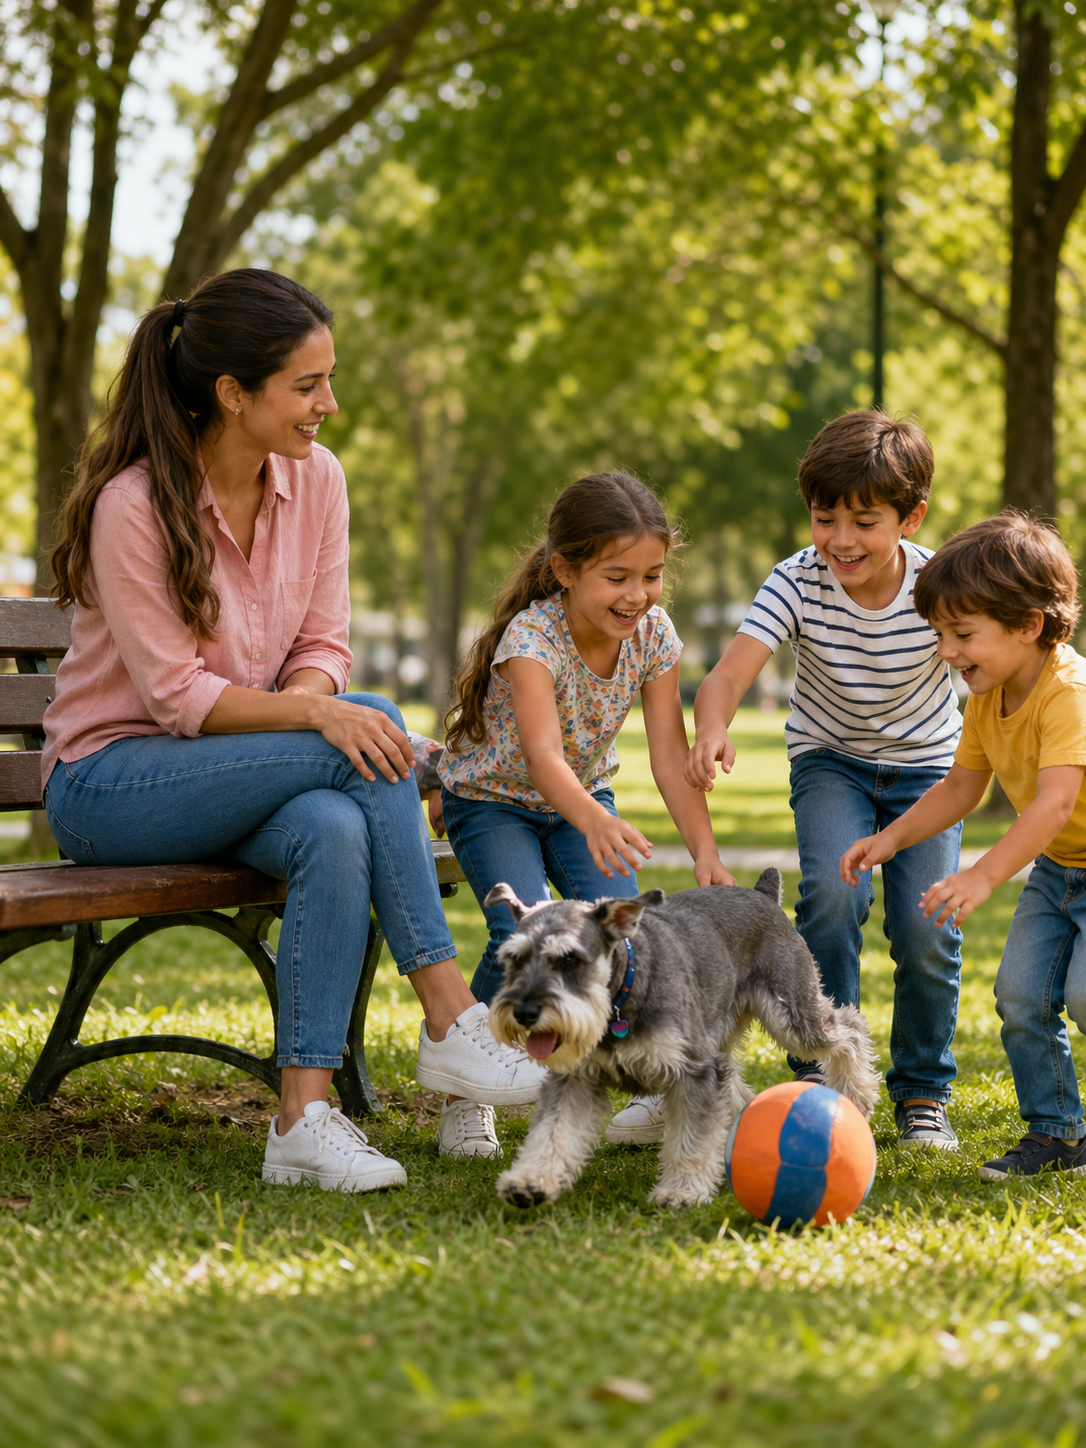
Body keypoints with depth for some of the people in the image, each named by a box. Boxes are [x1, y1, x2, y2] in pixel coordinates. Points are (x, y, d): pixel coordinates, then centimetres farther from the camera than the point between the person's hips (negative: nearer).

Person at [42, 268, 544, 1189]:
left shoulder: (316, 479, -1)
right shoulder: (132, 507, -19)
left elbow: (324, 648, 2)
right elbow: (178, 697, -19)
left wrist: (309, 695, -21)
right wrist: (314, 713, -32)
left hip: (242, 769, 5)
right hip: (108, 782, -5)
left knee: (337, 830, -32)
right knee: (372, 735, -27)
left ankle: (306, 1121, -32)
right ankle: (453, 1026, -24)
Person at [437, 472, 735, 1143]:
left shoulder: (653, 634, -17)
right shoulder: (532, 638, -33)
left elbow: (670, 754, -19)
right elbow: (542, 752, -47)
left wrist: (706, 853, -32)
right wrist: (597, 824, -67)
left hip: (584, 797, 4)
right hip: (493, 799, -4)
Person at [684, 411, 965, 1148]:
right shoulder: (799, 582, -23)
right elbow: (729, 674, -33)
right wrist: (712, 733, -55)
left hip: (924, 763, 0)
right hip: (831, 759, 0)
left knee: (929, 930, -12)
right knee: (833, 893, -24)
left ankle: (924, 1091, 12)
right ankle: (822, 1074, -6)